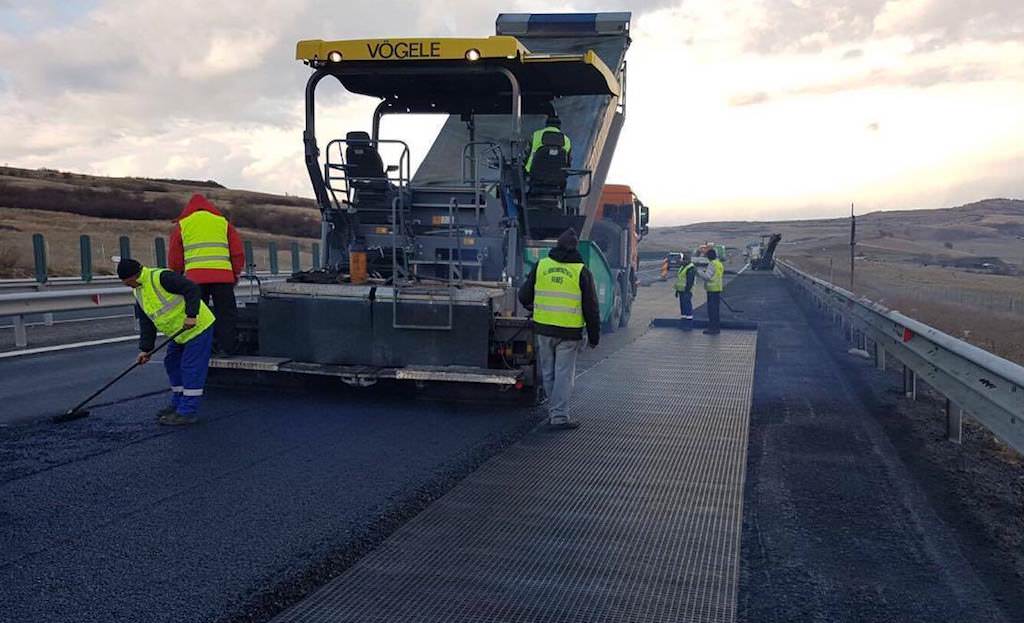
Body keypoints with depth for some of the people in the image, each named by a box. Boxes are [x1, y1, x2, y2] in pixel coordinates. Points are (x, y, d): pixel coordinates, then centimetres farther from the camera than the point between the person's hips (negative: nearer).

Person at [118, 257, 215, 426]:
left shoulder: (161, 277, -22)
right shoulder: (139, 294, 8)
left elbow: (192, 289, -26)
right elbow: (146, 323, 10)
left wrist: (191, 315, -31)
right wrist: (145, 349, 4)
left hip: (198, 326, -10)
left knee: (191, 368, -8)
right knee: (172, 364, 16)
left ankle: (187, 412, -5)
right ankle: (178, 404, 29)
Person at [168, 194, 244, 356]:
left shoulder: (182, 224, 15)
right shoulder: (222, 222, 16)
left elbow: (174, 256, 13)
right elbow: (238, 251, 13)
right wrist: (236, 274, 21)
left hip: (195, 277, 0)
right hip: (222, 276, 0)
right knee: (225, 313, 5)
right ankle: (225, 348, 0)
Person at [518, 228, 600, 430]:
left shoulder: (541, 266, 3)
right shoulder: (581, 271, -4)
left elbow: (524, 296, 9)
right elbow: (591, 307, -2)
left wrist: (534, 307, 31)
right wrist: (594, 335, 7)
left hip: (543, 329, 3)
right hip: (569, 332, -3)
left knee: (548, 373, 15)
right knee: (564, 374, 2)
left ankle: (554, 412, 24)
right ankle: (559, 417, 2)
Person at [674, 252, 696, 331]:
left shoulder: (691, 268, -14)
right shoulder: (683, 267, 17)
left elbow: (690, 281, -20)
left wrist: (687, 291, -24)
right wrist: (677, 290, 20)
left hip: (686, 291, -10)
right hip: (681, 291, 10)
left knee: (688, 308, -7)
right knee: (683, 307, 12)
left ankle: (689, 326, -4)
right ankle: (684, 324, 18)